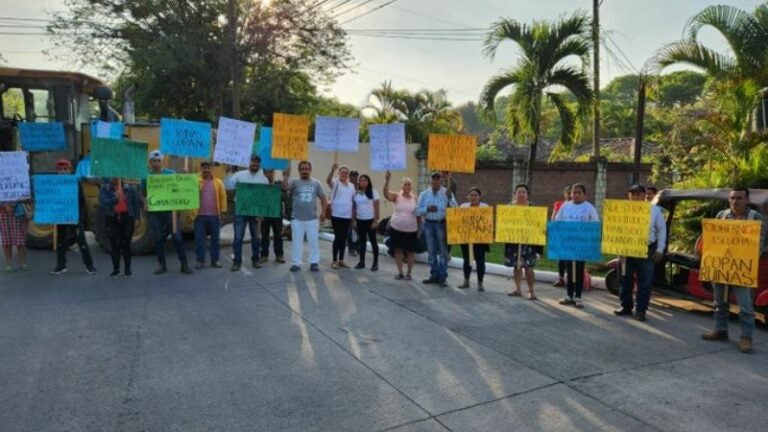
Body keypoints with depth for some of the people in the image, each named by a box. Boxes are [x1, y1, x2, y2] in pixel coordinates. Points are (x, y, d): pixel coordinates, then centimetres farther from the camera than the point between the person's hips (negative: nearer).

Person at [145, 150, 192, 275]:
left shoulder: (171, 173, 3)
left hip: (169, 209, -1)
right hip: (153, 211, 1)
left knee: (177, 236, -1)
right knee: (158, 238, 6)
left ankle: (184, 264, 6)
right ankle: (162, 265, 17)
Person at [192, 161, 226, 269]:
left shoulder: (218, 182, 6)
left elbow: (223, 197, 7)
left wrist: (223, 211, 2)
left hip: (214, 215, 1)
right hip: (200, 215, -1)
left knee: (215, 239, 7)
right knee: (199, 239, 2)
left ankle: (215, 260, 15)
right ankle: (200, 260, 11)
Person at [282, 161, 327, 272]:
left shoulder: (316, 183, 5)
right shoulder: (294, 182, -1)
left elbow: (323, 198, 10)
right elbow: (285, 187, -20)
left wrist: (323, 212, 4)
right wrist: (286, 177, -36)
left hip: (312, 218, 1)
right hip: (297, 218, -1)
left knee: (314, 241, 6)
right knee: (296, 242, 6)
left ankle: (314, 262, 17)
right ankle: (296, 263, 15)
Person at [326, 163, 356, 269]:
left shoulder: (352, 186, 10)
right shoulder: (335, 183, -5)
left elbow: (354, 200, 16)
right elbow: (328, 180, -28)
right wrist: (332, 170, -48)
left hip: (347, 216, 5)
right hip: (336, 215, -5)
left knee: (344, 238, 11)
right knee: (337, 237, -3)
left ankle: (341, 260, 20)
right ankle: (335, 260, 7)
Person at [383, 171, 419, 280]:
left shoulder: (415, 198, -1)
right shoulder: (397, 196, -3)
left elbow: (418, 215, 4)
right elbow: (386, 194, -22)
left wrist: (419, 230, 3)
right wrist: (387, 181, -36)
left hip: (411, 230, 0)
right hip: (396, 229, 0)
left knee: (410, 252, 6)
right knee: (398, 250, 8)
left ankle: (409, 273, 20)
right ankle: (400, 272, 19)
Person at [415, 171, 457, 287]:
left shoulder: (447, 193, -2)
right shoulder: (424, 194, 6)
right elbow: (418, 211, 3)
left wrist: (450, 198, -24)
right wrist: (427, 209, -14)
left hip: (442, 224, -3)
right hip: (428, 224, 3)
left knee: (443, 251, 0)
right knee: (431, 251, 11)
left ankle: (442, 277, 7)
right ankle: (434, 275, 22)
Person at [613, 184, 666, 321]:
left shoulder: (655, 210, 3)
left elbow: (661, 230, 5)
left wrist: (660, 249, 0)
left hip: (647, 249, -1)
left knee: (645, 282, 2)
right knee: (625, 280, 10)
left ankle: (641, 310, 11)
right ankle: (626, 306, 23)